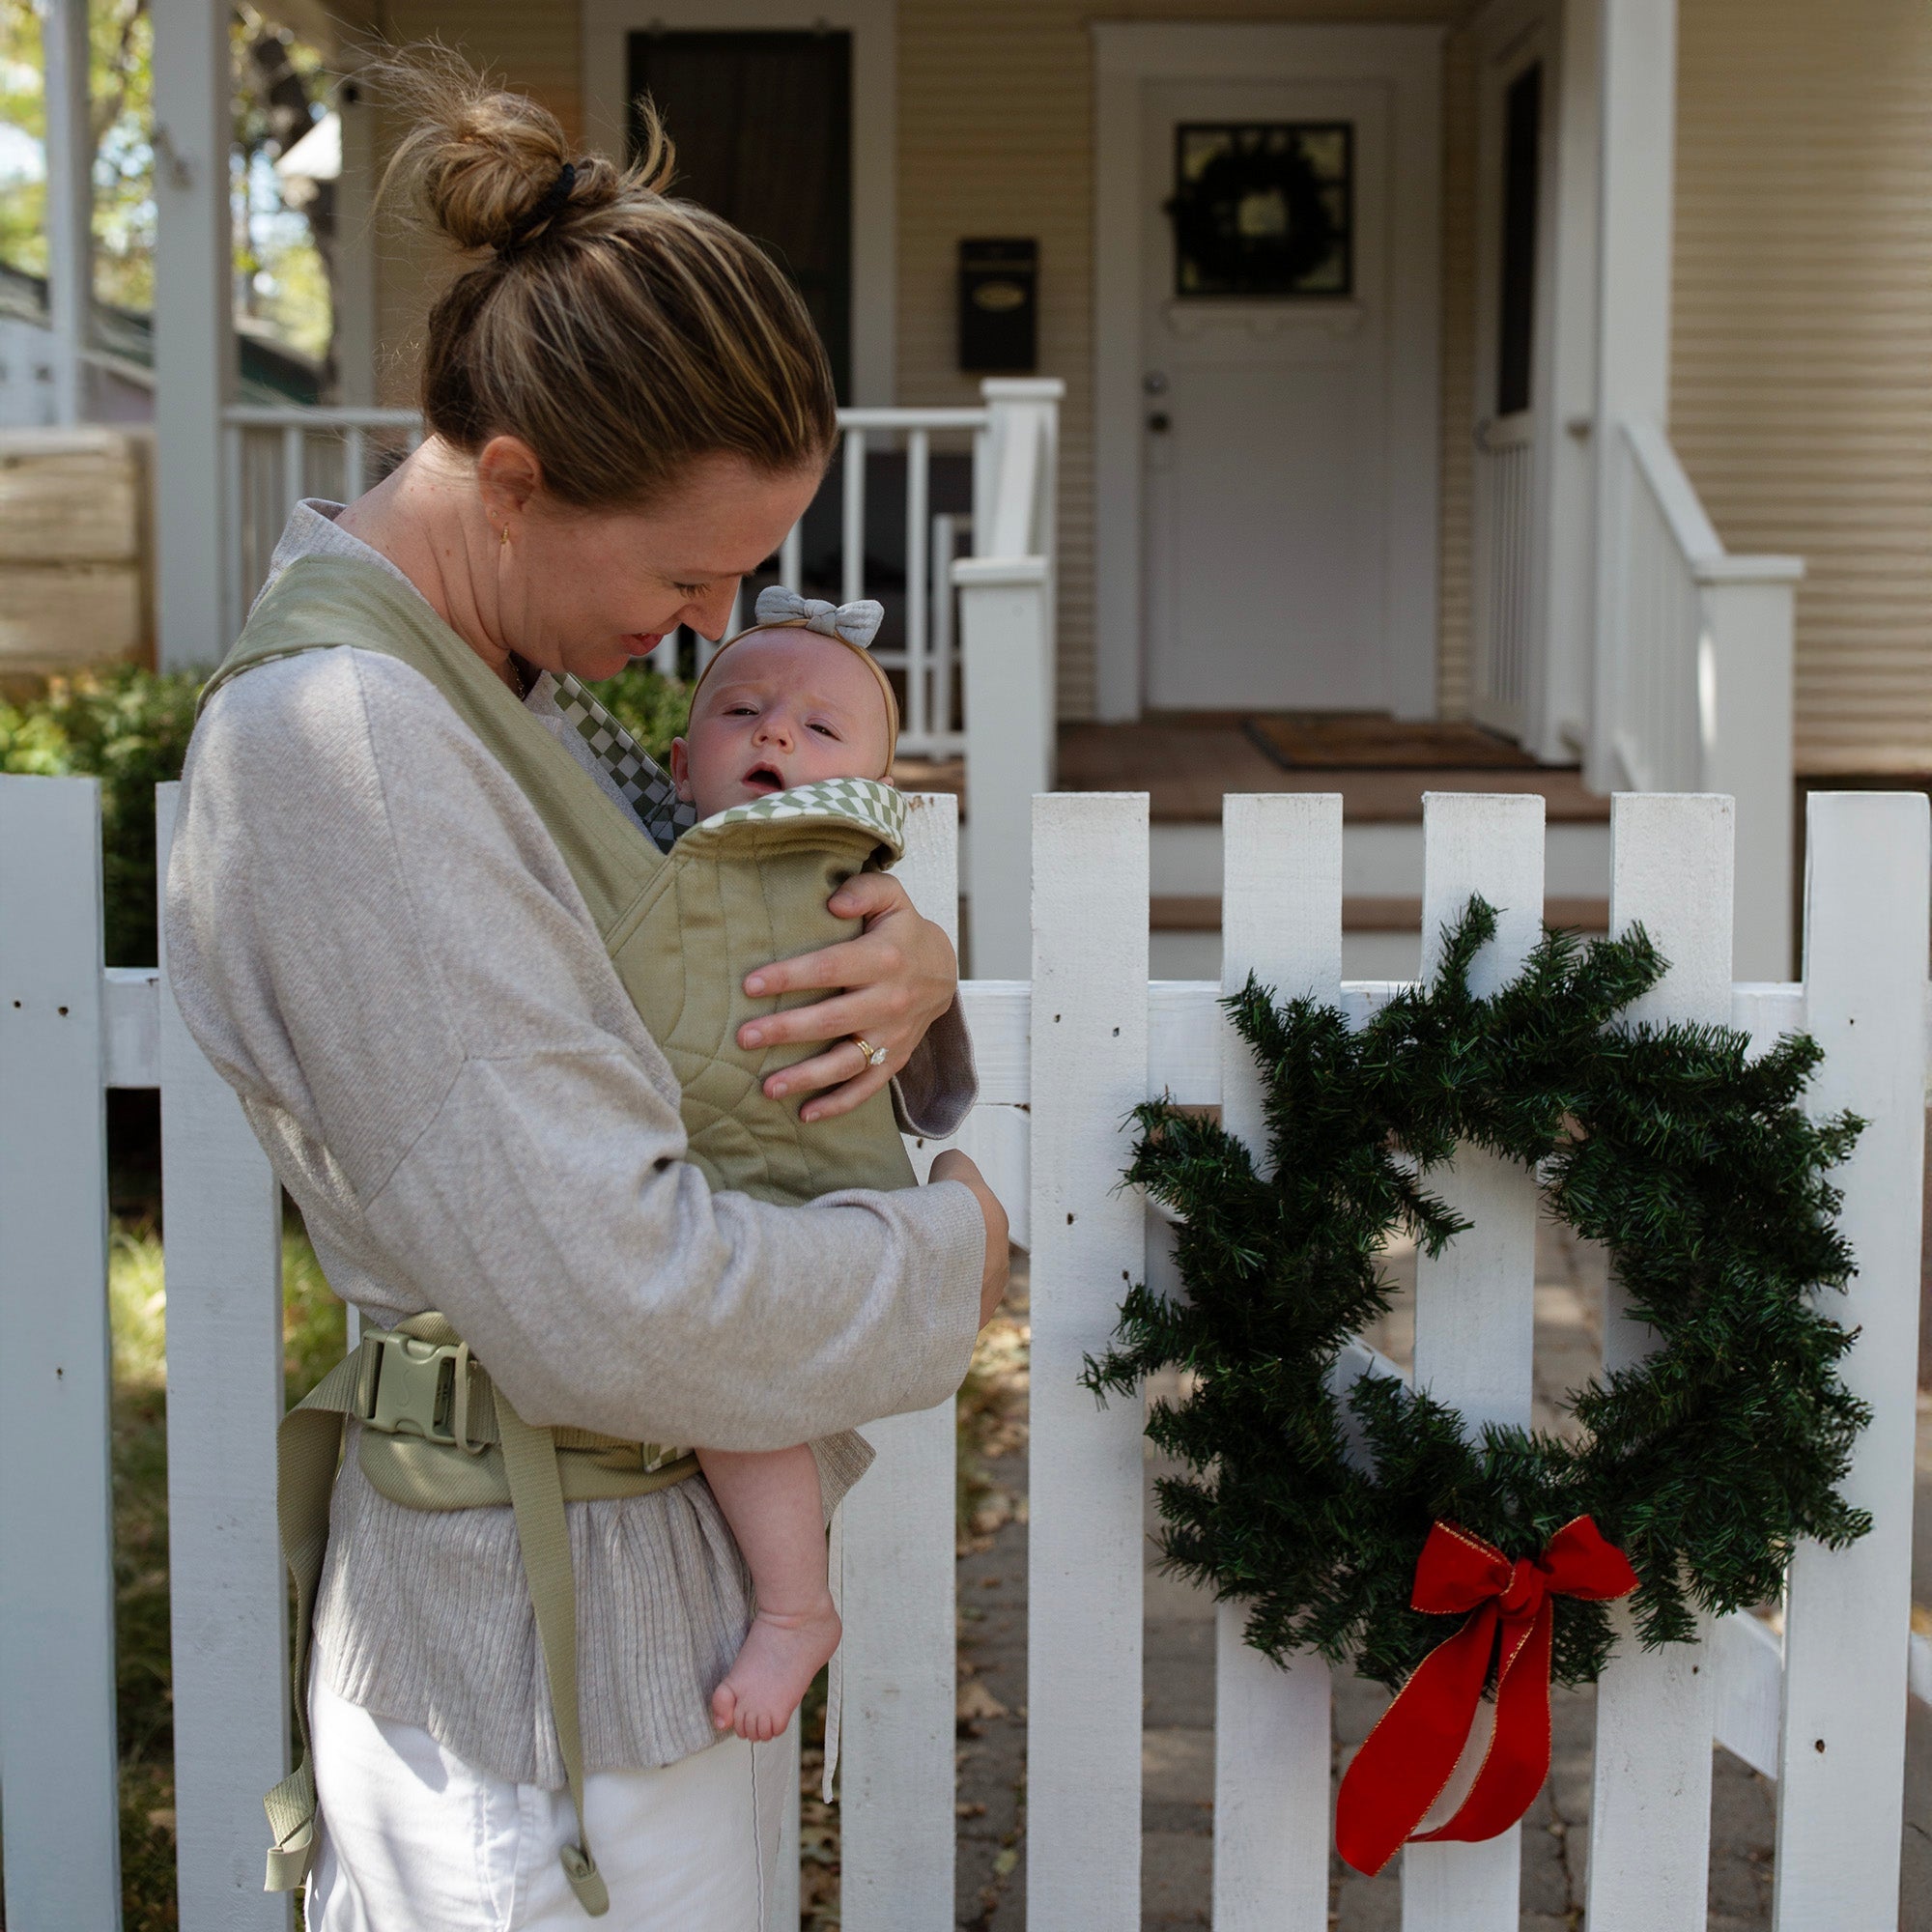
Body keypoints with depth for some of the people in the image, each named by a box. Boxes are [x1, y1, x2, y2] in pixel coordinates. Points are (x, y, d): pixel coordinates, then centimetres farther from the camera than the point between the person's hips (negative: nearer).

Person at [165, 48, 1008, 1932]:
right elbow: (614, 1310, -30)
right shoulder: (335, 742, -25)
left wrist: (906, 970, -7)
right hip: (542, 1618, -9)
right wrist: (946, 1252, -13)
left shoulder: (517, 673, 5)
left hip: (673, 1556, 9)